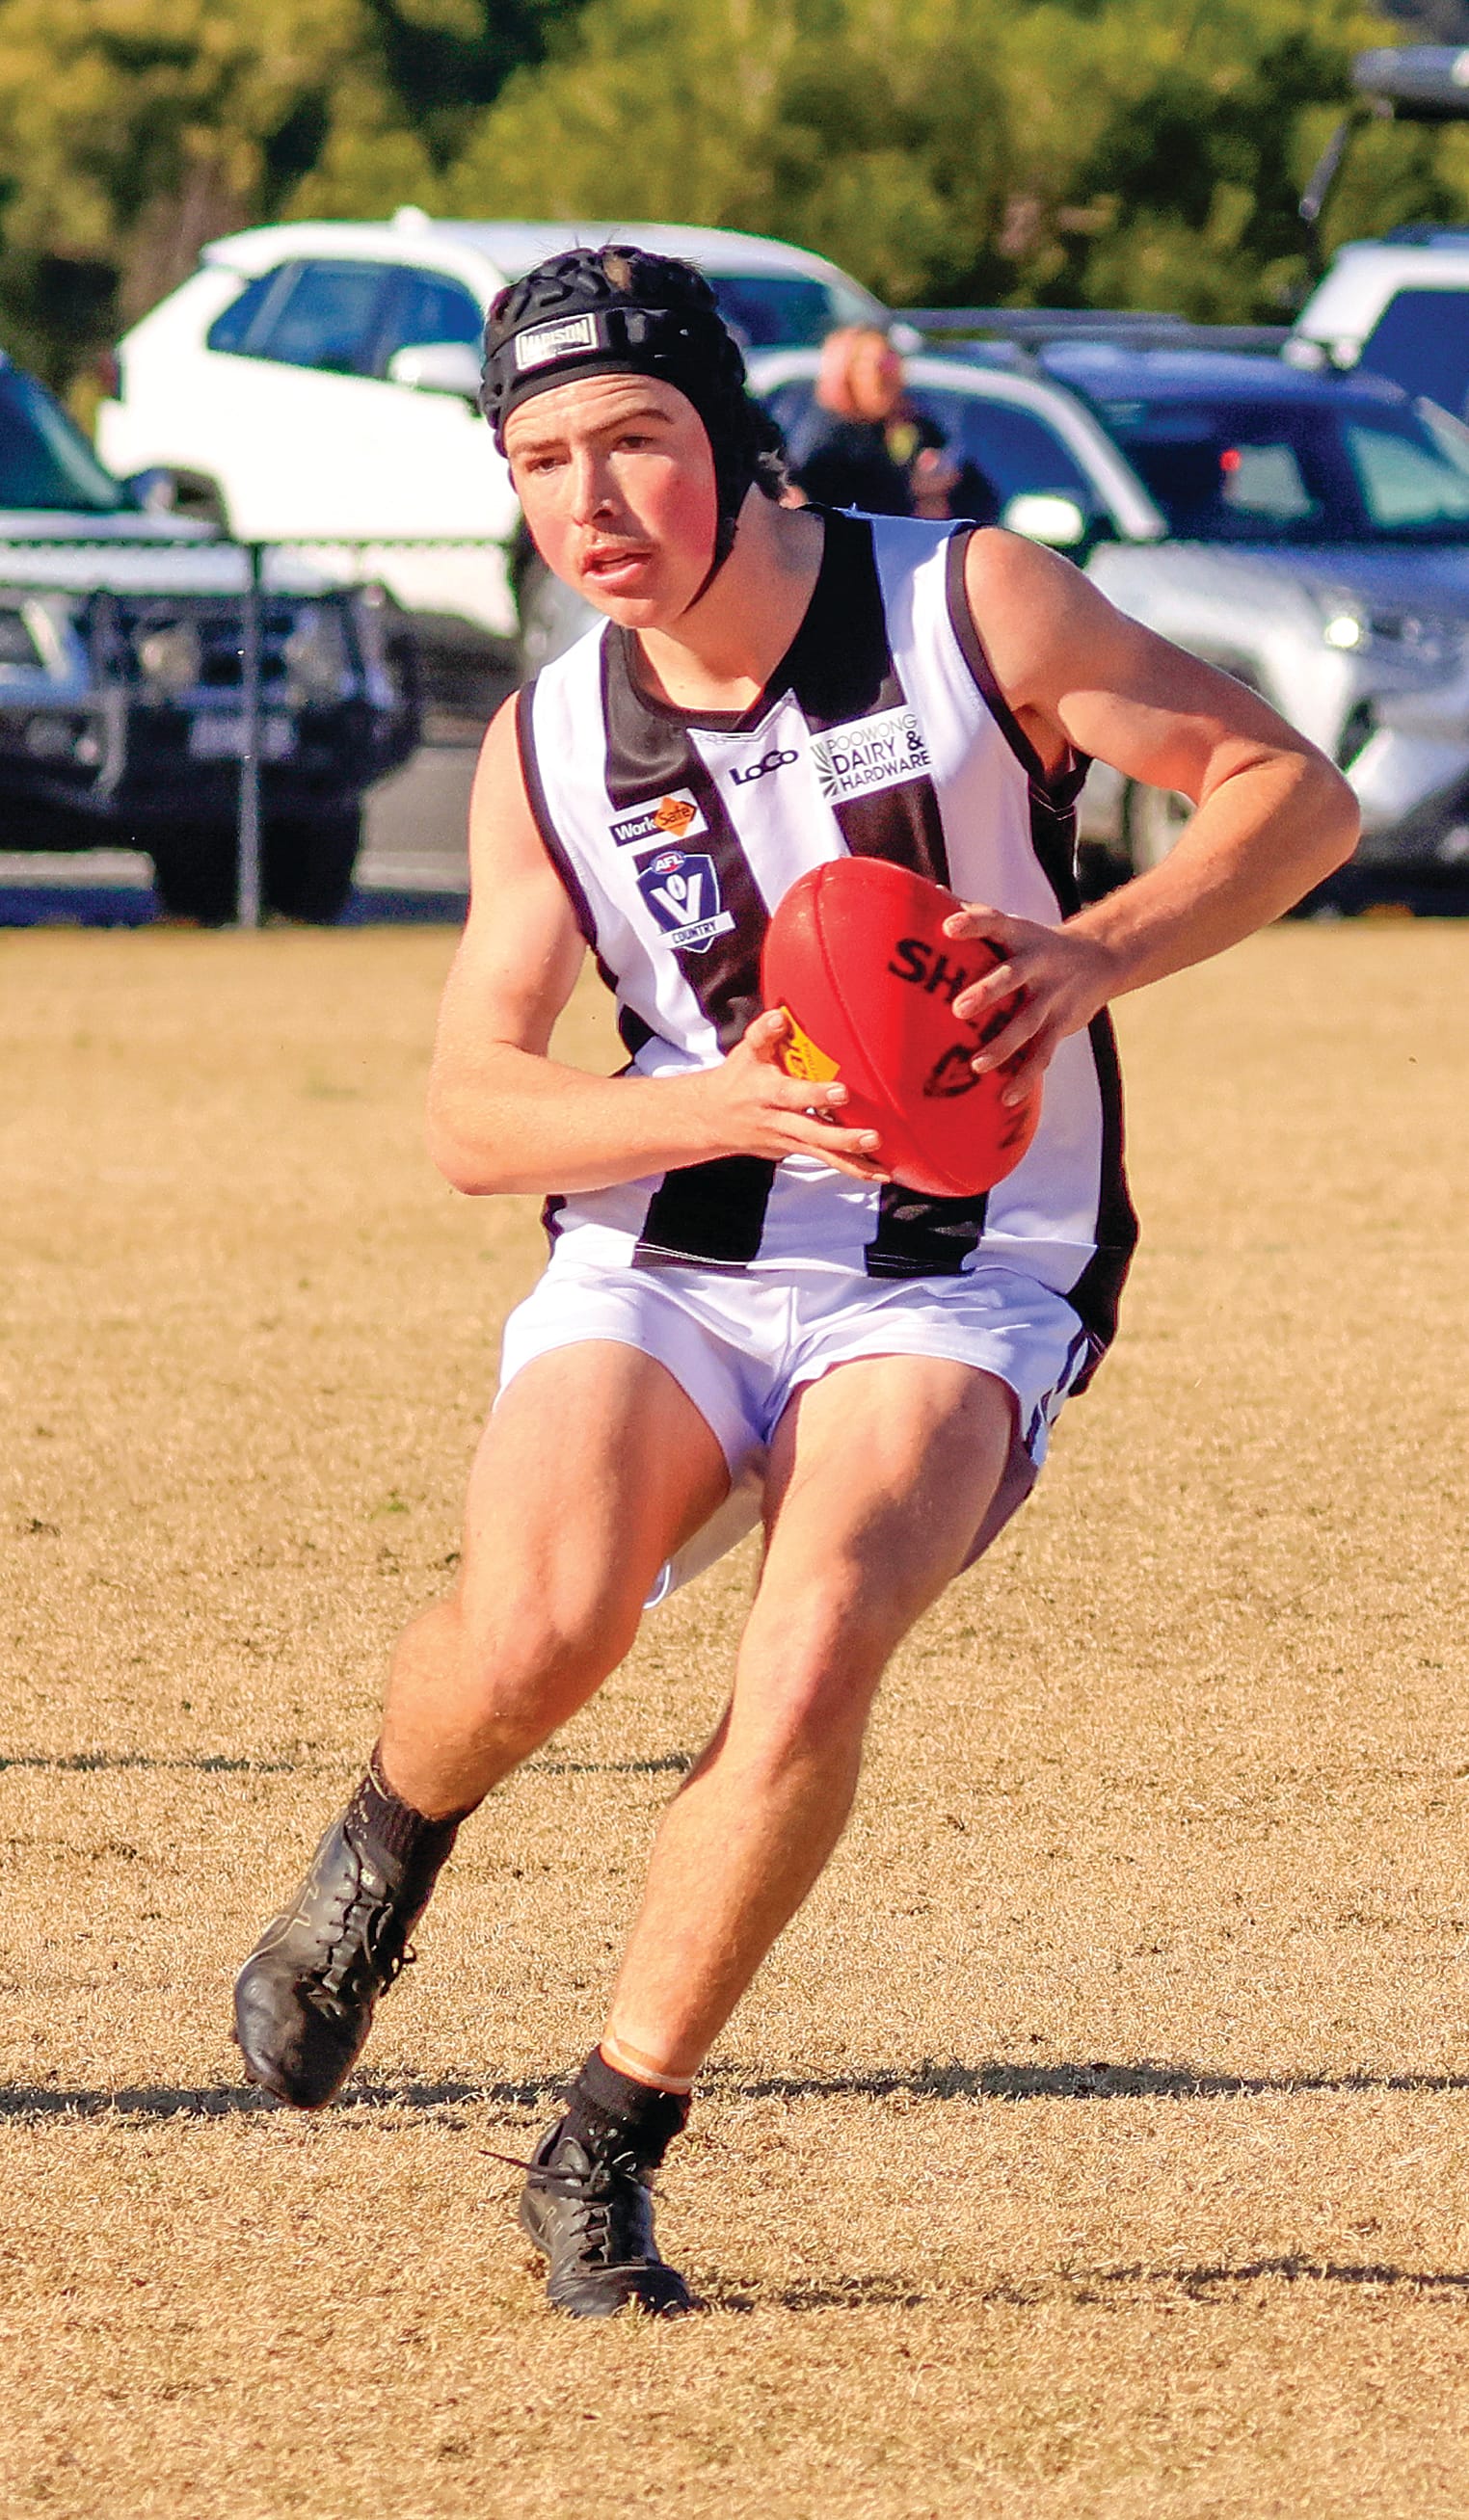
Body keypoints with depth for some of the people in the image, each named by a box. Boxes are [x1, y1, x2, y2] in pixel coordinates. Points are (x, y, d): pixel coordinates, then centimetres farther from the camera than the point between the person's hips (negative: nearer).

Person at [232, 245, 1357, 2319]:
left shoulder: (966, 607, -6)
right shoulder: (549, 748, 2)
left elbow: (1294, 791, -5)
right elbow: (469, 1112, -1)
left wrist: (1096, 955, -23)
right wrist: (724, 1102, -20)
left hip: (956, 1282, -2)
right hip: (660, 1266, 2)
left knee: (813, 1660, -28)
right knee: (536, 1631, -26)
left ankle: (607, 2152, -12)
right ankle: (387, 1847, 10)